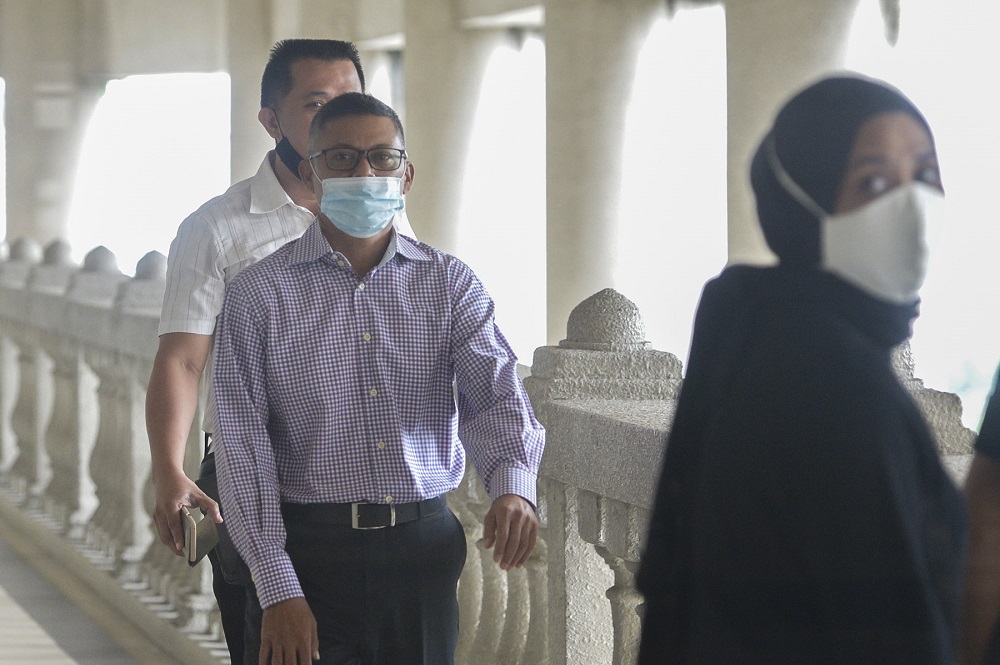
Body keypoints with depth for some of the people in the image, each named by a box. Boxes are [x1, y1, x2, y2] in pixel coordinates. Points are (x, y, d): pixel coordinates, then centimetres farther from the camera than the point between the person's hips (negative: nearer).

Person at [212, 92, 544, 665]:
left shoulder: (451, 284, 6)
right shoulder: (260, 294, 0)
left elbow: (495, 393, -8)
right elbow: (244, 447, -4)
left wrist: (513, 486, -30)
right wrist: (279, 590, -12)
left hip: (424, 550, 2)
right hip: (311, 551, -2)